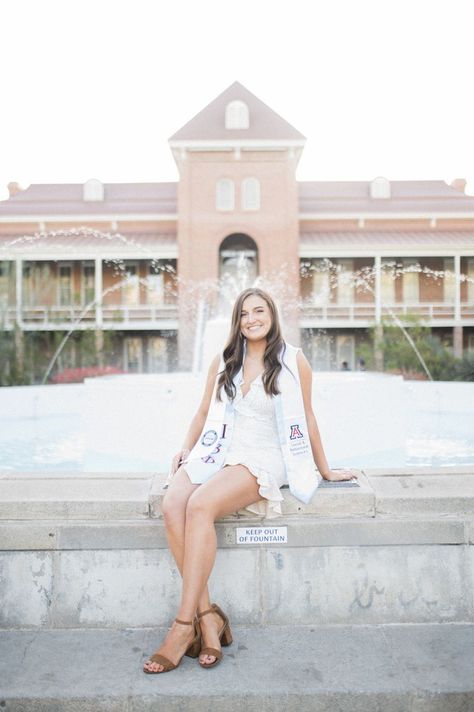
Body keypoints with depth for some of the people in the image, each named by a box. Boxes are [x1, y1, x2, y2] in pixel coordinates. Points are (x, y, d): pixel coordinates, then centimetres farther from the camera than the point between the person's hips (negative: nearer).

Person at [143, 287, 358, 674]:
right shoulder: (223, 361, 14)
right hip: (220, 453, 5)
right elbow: (203, 412, 22)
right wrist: (185, 450, 10)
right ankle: (208, 616, -20)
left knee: (200, 505, -32)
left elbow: (307, 418, 7)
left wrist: (325, 470, 13)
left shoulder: (293, 360, 1)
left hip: (263, 459, -4)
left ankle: (184, 625, -24)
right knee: (172, 505, -26)